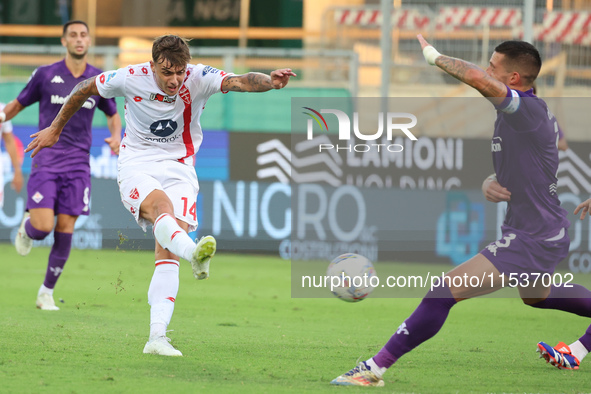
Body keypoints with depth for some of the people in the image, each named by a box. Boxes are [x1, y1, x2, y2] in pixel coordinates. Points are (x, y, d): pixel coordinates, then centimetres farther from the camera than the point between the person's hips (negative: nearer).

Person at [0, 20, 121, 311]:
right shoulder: (45, 75, 0)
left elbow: (112, 115, 21)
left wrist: (116, 136, 1)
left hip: (77, 166, 2)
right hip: (45, 162, -2)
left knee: (65, 230, -4)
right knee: (42, 227, -14)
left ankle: (47, 292, 10)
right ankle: (27, 227, 24)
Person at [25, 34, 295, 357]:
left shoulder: (198, 79, -12)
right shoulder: (129, 79, -10)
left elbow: (239, 81, -29)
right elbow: (84, 89, 7)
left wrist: (269, 81, -50)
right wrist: (55, 129, 16)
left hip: (178, 167, 1)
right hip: (136, 165, -1)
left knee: (167, 253, -13)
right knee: (161, 205, -35)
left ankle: (157, 337, -18)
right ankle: (193, 252, -66)